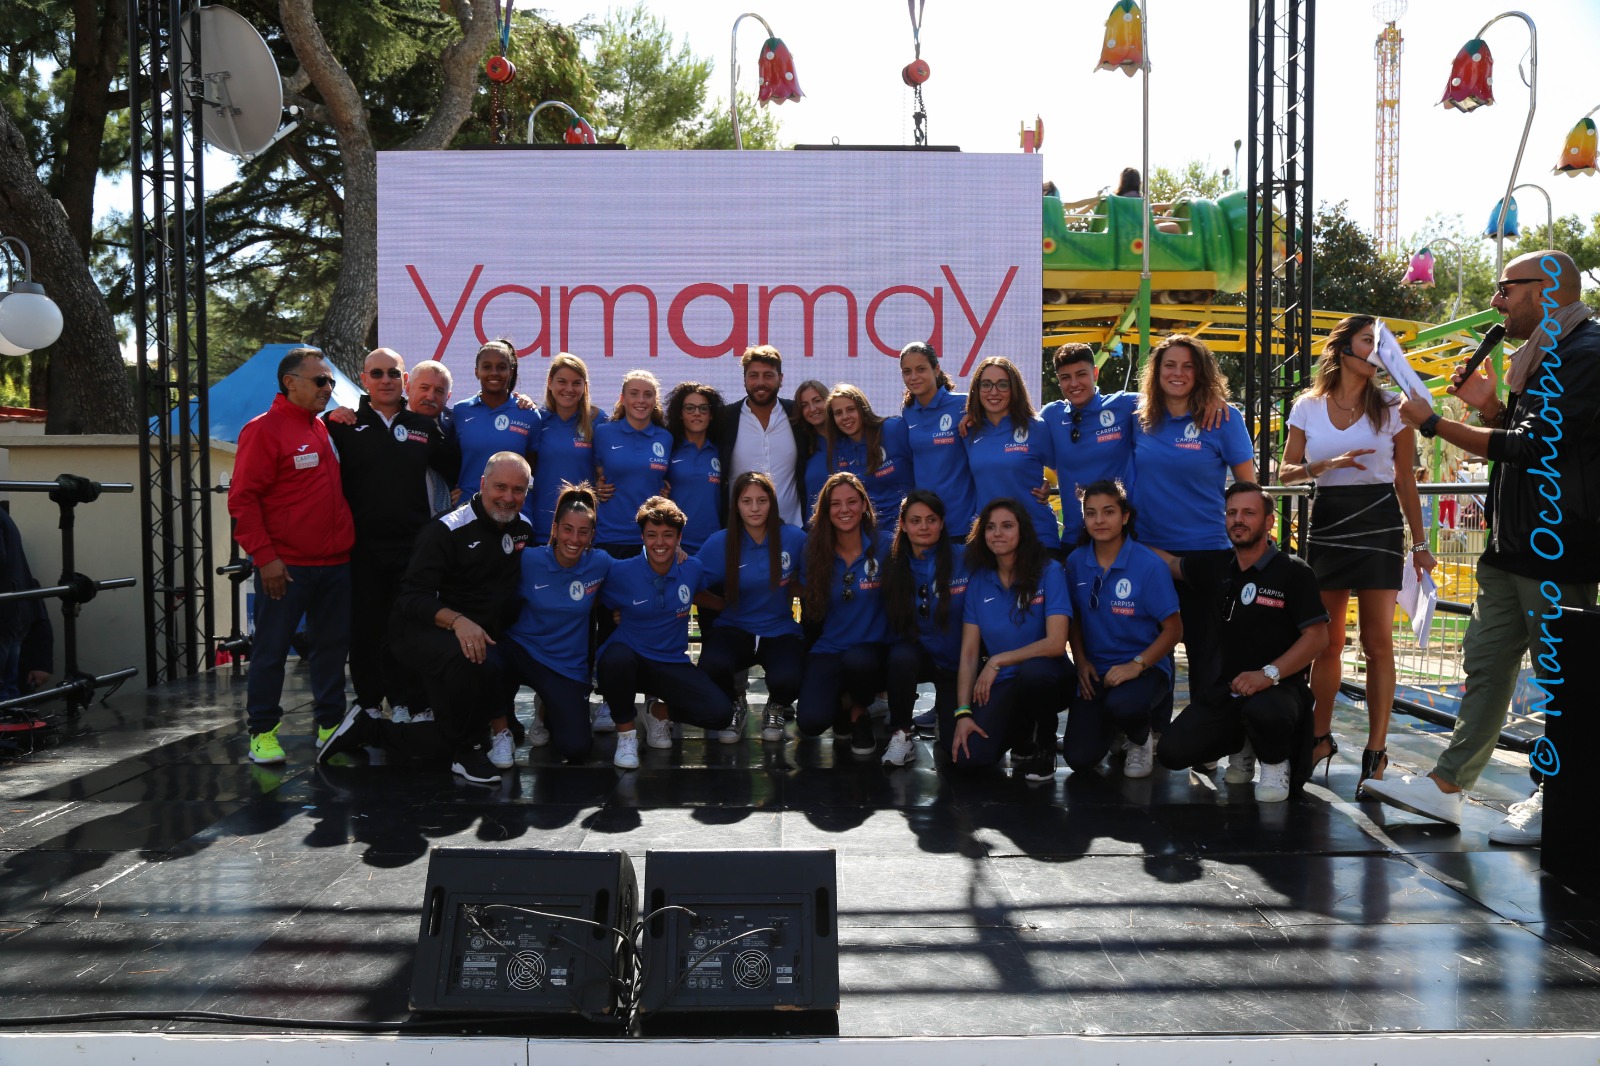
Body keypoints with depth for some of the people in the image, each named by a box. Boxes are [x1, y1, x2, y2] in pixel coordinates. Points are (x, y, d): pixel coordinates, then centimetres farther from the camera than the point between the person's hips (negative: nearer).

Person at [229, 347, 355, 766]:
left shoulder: (325, 430, 14)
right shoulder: (263, 429, -7)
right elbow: (242, 499, -11)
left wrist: (346, 543, 14)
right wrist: (265, 557, -16)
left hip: (335, 563, 7)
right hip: (286, 567, -6)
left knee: (332, 645, 11)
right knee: (271, 649, 3)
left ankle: (330, 724, 22)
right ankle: (263, 731, 14)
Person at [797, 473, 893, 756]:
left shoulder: (884, 547, -6)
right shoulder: (816, 551, 1)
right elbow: (812, 607, 10)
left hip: (871, 648, -1)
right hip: (827, 650, 1)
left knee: (857, 661, -38)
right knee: (811, 721, -24)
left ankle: (859, 713, -2)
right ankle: (841, 702, 15)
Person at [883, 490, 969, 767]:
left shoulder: (963, 564, -13)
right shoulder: (894, 566, -5)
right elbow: (892, 623, 1)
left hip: (955, 662, -1)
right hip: (915, 654, 1)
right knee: (901, 656, -34)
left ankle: (943, 709, 28)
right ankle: (901, 734, -13)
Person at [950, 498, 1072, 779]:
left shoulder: (1049, 572, -10)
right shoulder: (978, 580, 1)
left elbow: (1056, 643, -18)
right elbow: (969, 653, -1)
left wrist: (998, 661, -15)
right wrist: (963, 712, -11)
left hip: (1044, 676, -2)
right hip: (1001, 684, 3)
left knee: (1033, 671, -40)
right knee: (970, 755, -22)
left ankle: (1045, 745, -7)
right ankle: (1020, 733, 13)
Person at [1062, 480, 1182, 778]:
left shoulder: (1150, 565, -13)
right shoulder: (1076, 563, 0)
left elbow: (1173, 629, -10)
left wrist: (1136, 665, -20)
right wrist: (1081, 662, -3)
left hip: (1145, 667, -3)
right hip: (1096, 672, 3)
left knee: (1123, 705, -39)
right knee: (1079, 759, -11)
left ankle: (1141, 740, 0)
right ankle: (1110, 727, 25)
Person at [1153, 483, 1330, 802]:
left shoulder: (1293, 572, -7)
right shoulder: (1217, 566, 9)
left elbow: (1317, 636, -13)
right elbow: (1171, 563, 24)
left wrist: (1269, 673, -24)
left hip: (1282, 686, -5)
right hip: (1228, 687, 5)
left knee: (1263, 710, -41)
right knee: (1171, 752, -10)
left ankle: (1275, 763, -4)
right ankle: (1244, 743, 19)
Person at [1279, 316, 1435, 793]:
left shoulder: (1391, 408, 3)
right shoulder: (1308, 407, 5)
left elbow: (1406, 480, 6)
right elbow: (1286, 471, 6)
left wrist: (1420, 543, 4)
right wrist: (1327, 465, -14)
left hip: (1379, 523, -1)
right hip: (1327, 524, 1)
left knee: (1377, 642, -3)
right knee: (1327, 641, 6)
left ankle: (1376, 751, 3)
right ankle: (1321, 737, 20)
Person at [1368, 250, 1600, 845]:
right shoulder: (1540, 356, 17)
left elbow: (1530, 446, -21)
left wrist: (1435, 425, -15)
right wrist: (1487, 404, 4)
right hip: (1511, 549, 10)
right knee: (1485, 663, 10)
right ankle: (1446, 787, 15)